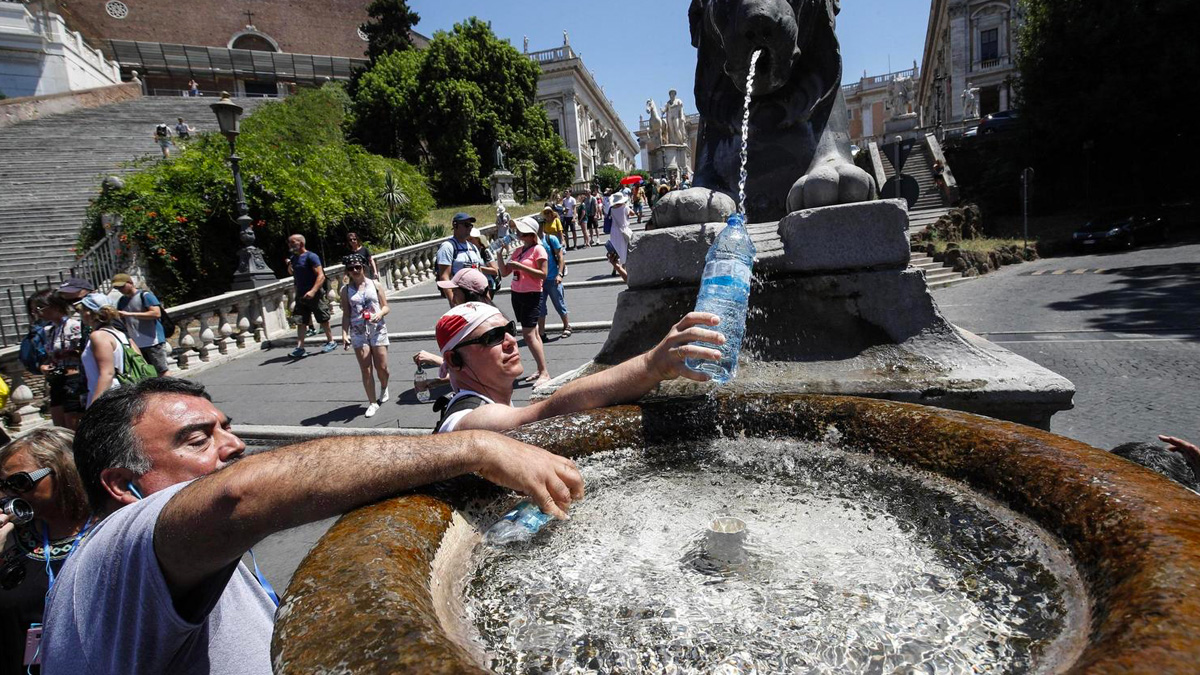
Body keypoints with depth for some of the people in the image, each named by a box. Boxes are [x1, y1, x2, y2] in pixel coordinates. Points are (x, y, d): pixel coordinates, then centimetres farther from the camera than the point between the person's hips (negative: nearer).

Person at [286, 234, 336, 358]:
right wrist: (289, 266, 12)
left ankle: (330, 342, 21)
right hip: (300, 295, 7)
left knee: (323, 320, 6)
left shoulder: (311, 256, -11)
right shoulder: (293, 258, 11)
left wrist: (313, 291, -29)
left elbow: (321, 276, -19)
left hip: (314, 295, -7)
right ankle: (300, 348, 0)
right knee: (300, 322, 1)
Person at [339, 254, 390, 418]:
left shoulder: (375, 284, 2)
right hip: (358, 332, 1)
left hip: (377, 329, -1)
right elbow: (346, 314, 6)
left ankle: (384, 389, 34)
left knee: (382, 367, 2)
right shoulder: (346, 290, 5)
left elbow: (385, 307, 3)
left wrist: (379, 314, -18)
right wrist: (344, 334, -4)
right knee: (366, 370, 0)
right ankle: (372, 403, 11)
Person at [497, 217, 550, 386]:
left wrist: (520, 266, -20)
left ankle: (544, 373, -7)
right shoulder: (518, 250, 11)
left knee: (528, 334, -13)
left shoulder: (538, 249, -11)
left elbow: (543, 275, -17)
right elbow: (504, 272, 12)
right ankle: (541, 370, 19)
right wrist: (500, 254, 1)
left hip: (531, 295, -8)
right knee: (532, 333, 11)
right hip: (517, 295, 8)